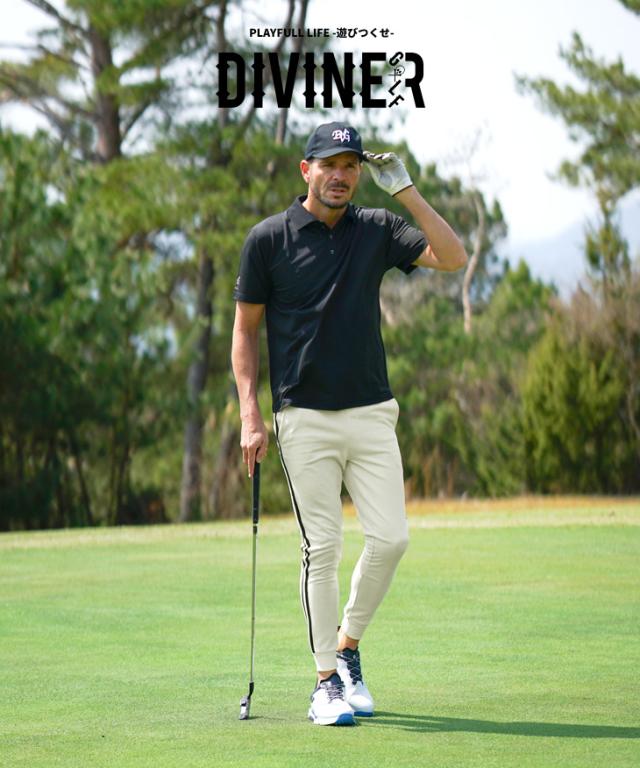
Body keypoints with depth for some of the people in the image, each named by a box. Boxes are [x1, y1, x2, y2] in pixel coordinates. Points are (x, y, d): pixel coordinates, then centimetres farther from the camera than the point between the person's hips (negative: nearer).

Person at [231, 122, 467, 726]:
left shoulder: (377, 230, 6)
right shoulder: (268, 239, -1)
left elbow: (452, 258, -5)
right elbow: (245, 329, 3)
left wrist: (407, 191, -11)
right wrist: (250, 415, -5)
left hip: (373, 414, 3)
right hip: (305, 420, -3)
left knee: (390, 538, -3)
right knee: (322, 548, -3)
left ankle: (347, 646, 19)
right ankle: (327, 681, 4)